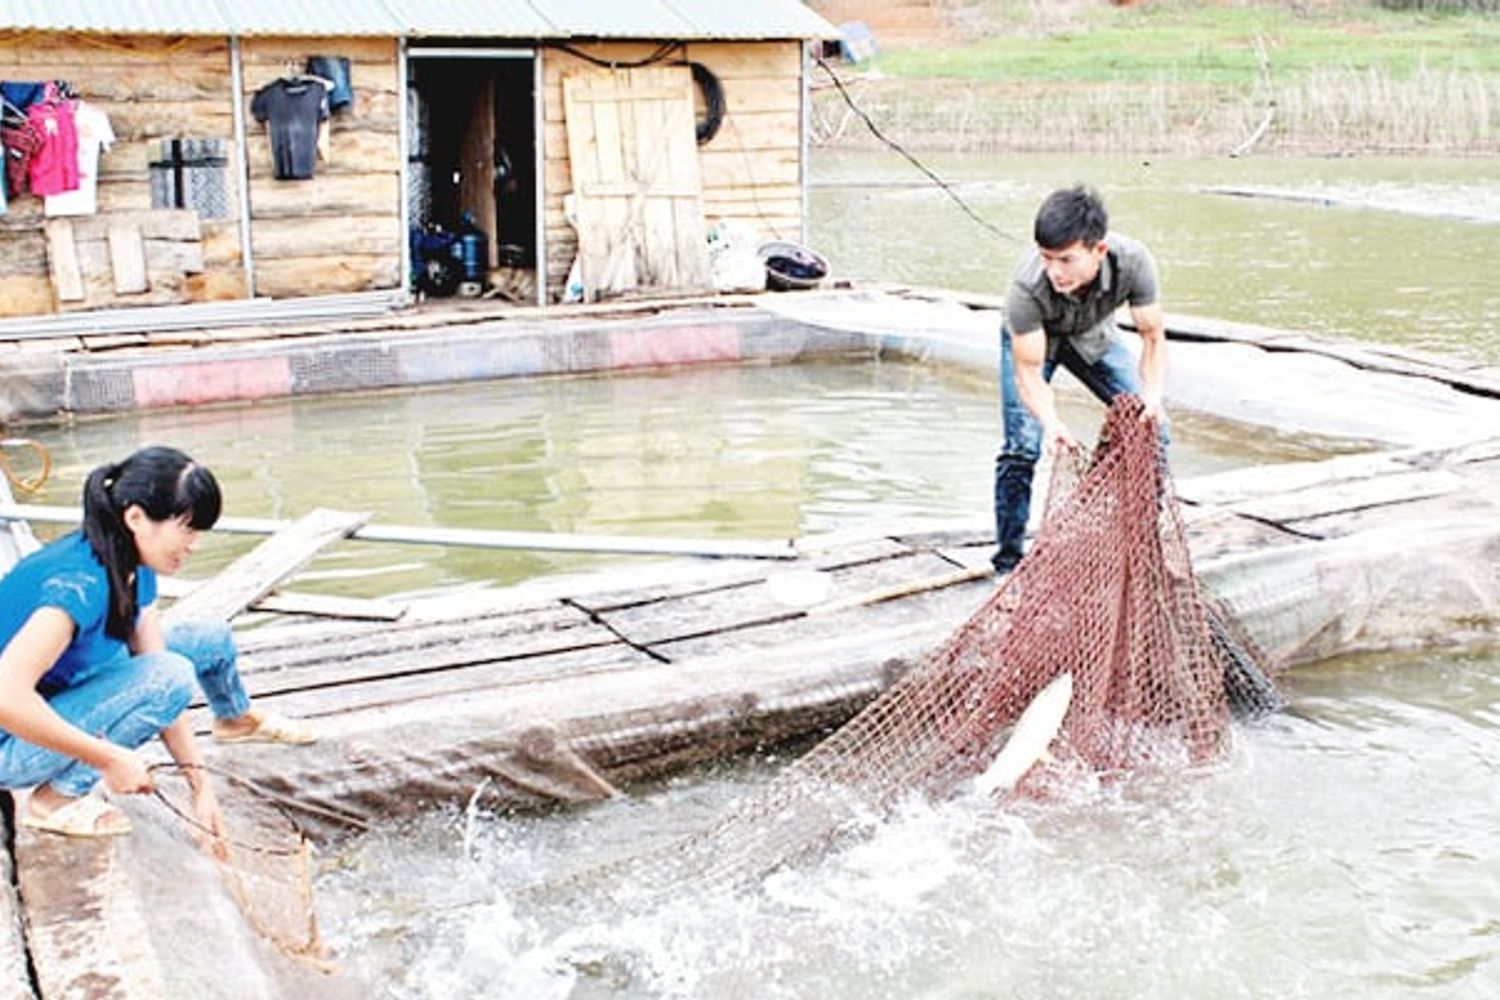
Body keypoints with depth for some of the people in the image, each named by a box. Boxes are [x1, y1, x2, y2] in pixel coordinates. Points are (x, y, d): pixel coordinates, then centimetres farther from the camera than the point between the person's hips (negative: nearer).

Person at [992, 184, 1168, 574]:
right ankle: (1008, 561, -2)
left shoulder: (1133, 261, -36)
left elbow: (1153, 337, -25)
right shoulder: (1026, 287, -41)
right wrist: (1051, 421, -54)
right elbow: (1029, 370, -35)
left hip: (1094, 335, 3)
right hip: (1030, 338, -3)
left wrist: (1152, 394, -43)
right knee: (1023, 446, -17)